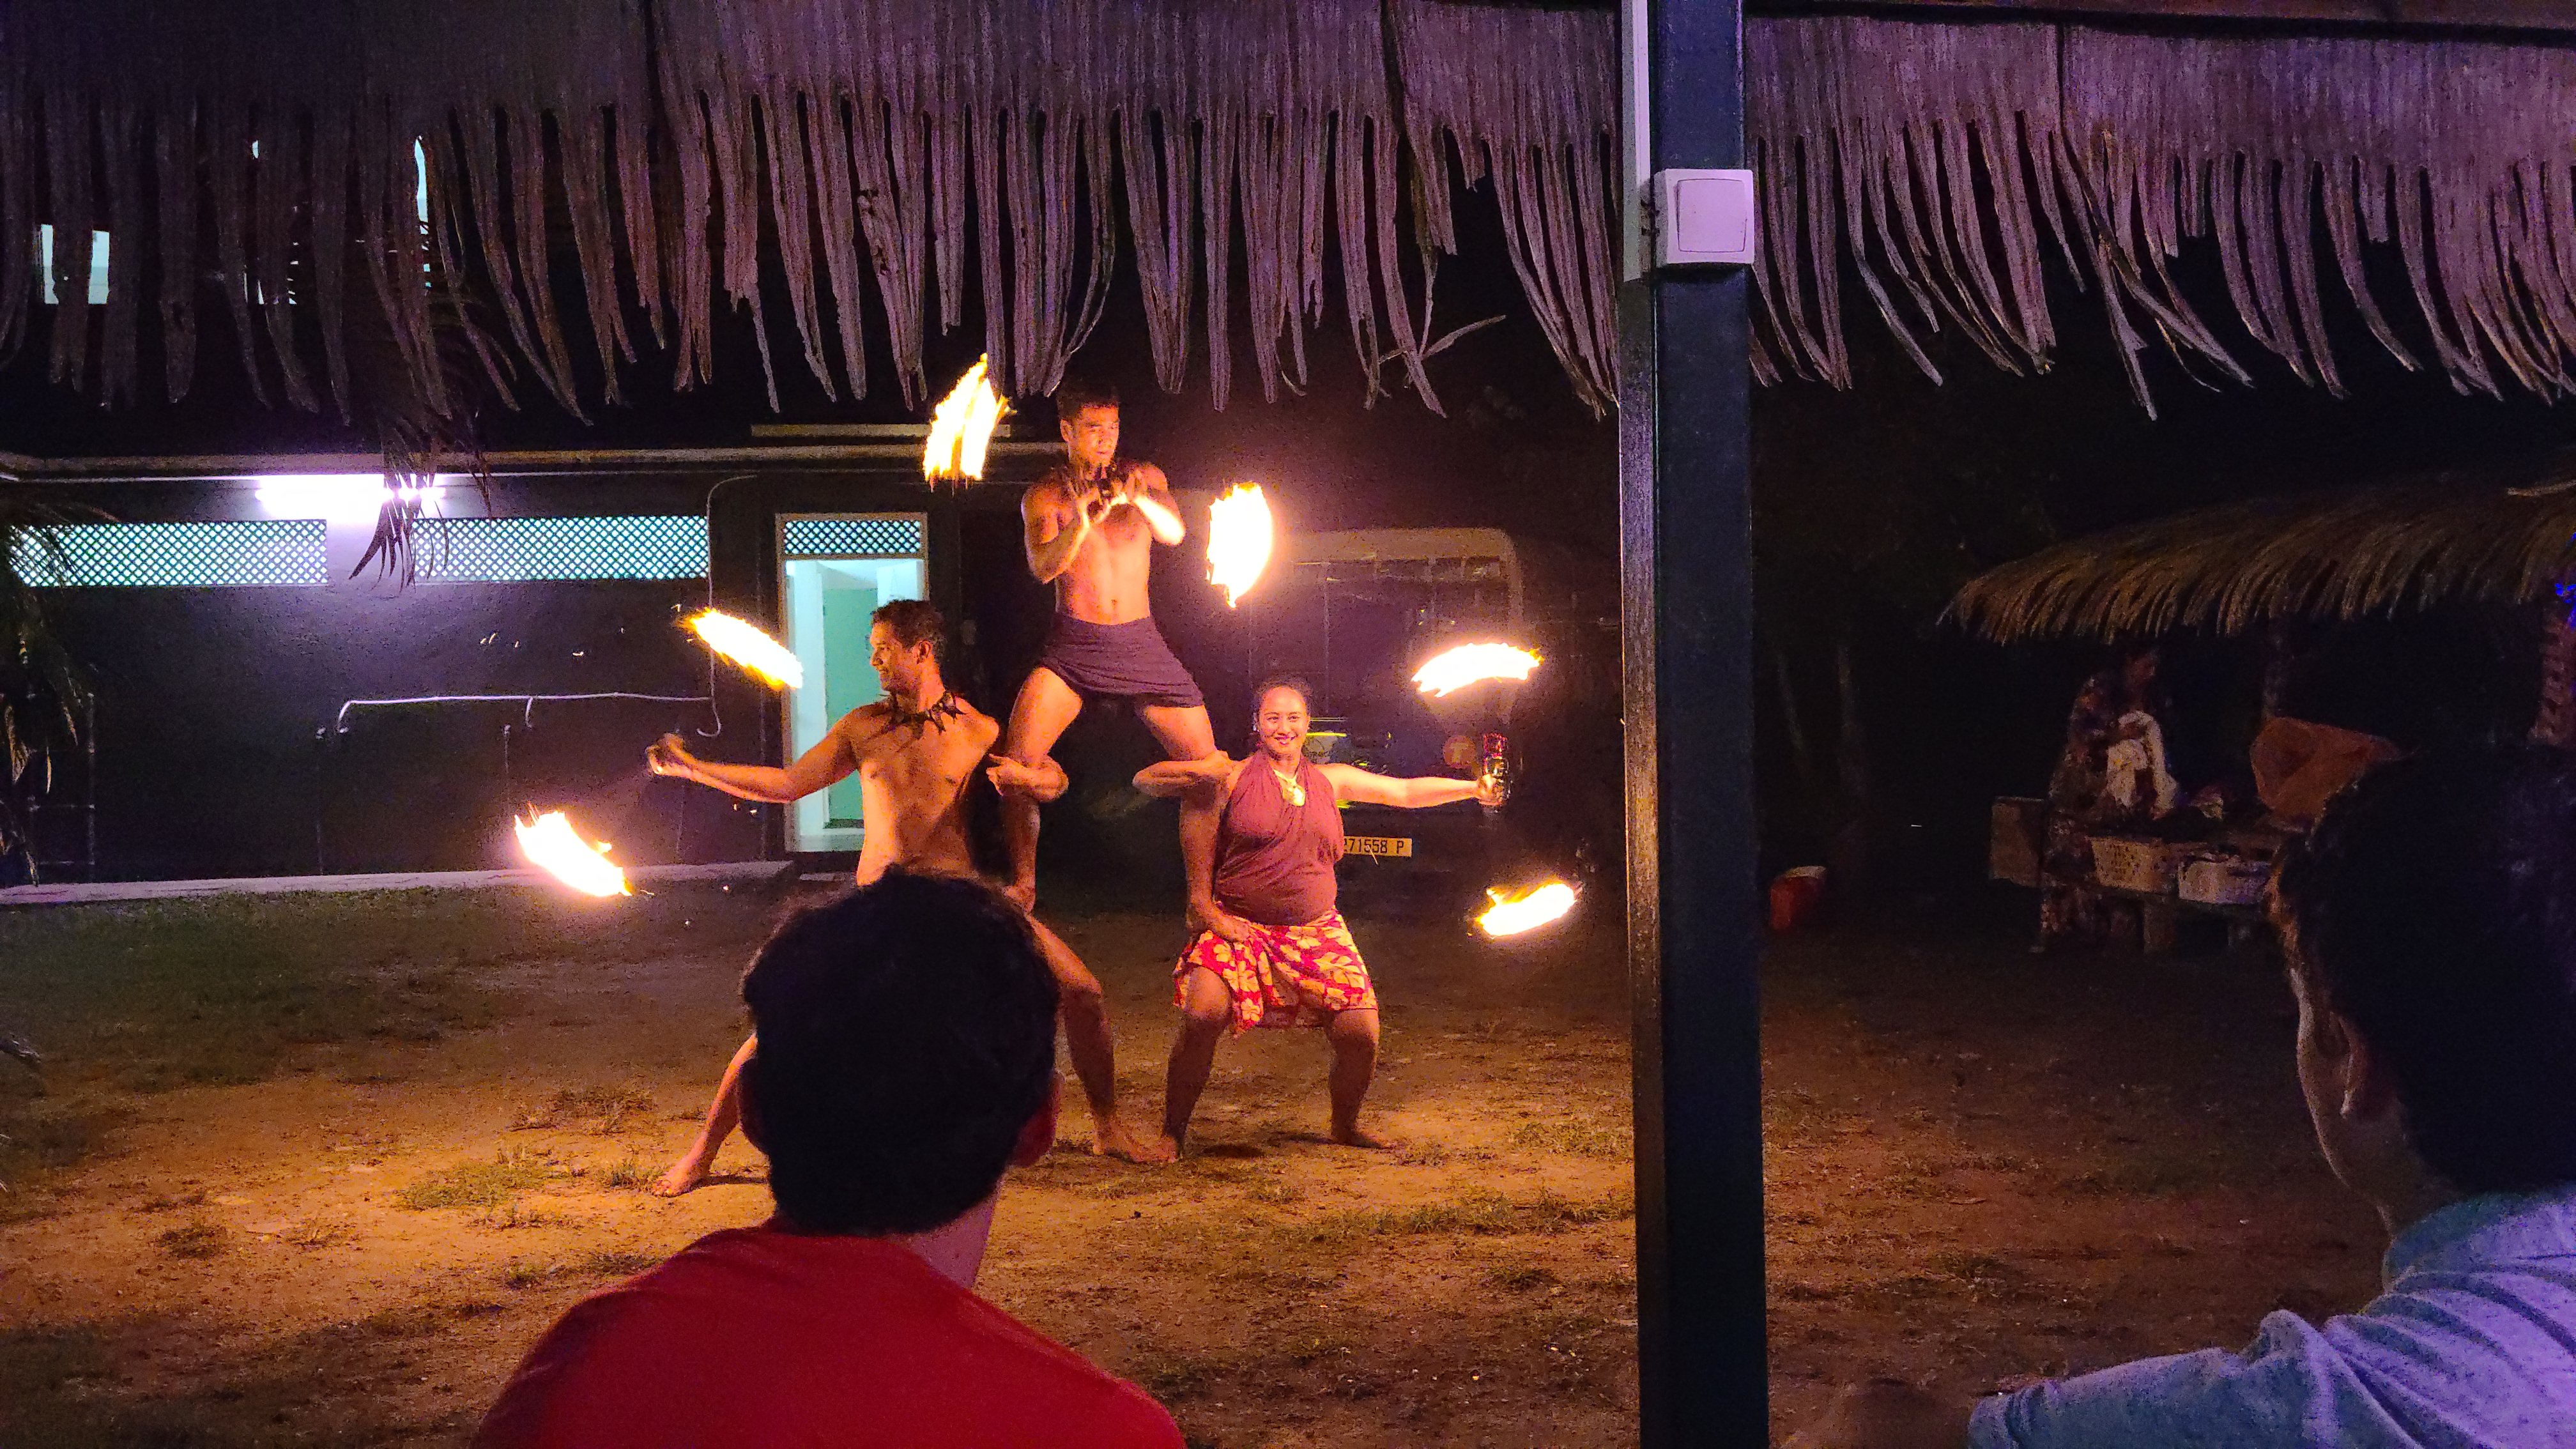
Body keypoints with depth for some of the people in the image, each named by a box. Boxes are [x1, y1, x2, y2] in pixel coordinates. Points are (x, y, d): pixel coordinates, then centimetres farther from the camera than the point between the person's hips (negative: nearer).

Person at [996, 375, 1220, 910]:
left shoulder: (1143, 477, 6)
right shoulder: (1044, 495, 2)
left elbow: (1174, 533, -12)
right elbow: (1043, 567, -13)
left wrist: (1139, 499, -33)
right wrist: (1083, 520, -32)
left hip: (1141, 644, 2)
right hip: (1073, 645, -2)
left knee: (1207, 766, -2)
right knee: (1017, 760, -18)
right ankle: (1022, 886, -3)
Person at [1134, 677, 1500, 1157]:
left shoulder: (1330, 780, 13)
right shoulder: (1234, 776, 1)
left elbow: (1405, 791, 17)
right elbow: (1144, 780, -1)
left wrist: (1472, 788, 10)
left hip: (1315, 931, 3)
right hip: (1238, 927, -3)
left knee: (1361, 1033, -8)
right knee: (1204, 1015, -28)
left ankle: (1345, 1127, 22)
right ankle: (1173, 1133, -8)